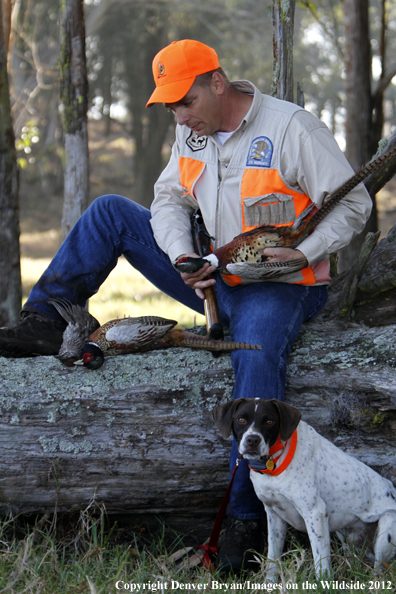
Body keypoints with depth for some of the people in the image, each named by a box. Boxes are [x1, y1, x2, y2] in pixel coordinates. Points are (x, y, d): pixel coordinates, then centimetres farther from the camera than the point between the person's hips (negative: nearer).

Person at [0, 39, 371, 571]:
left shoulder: (292, 128, -16)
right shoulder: (192, 130, 4)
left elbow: (353, 205, -13)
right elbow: (169, 198, 8)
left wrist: (303, 253, -27)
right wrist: (183, 257, -13)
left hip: (279, 288, -7)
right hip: (214, 279, 7)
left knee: (257, 356, -39)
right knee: (110, 213, 1)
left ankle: (245, 518, -33)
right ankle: (43, 322, -2)